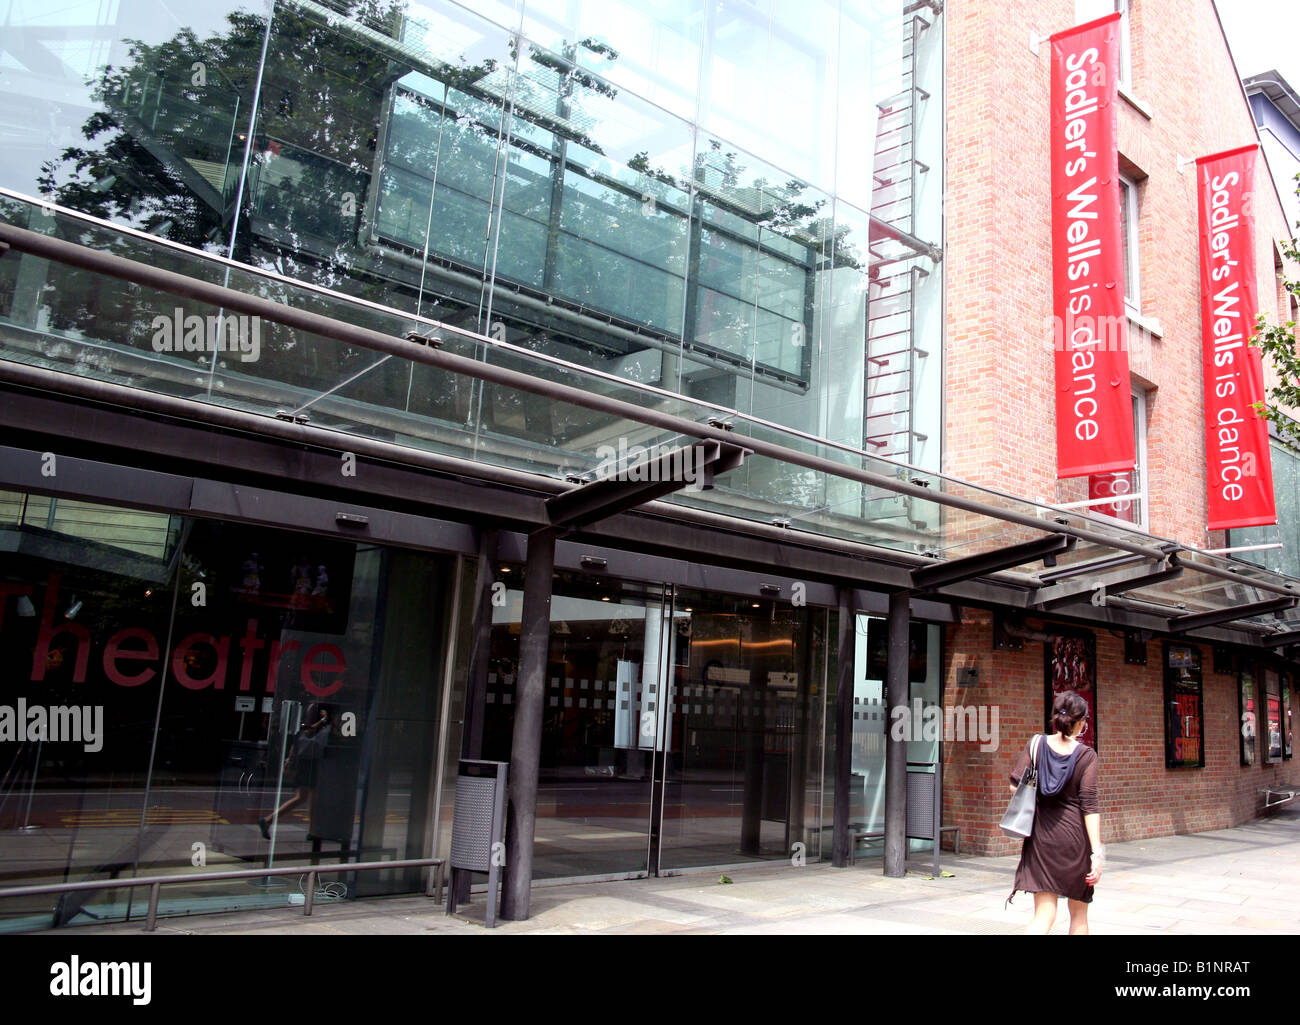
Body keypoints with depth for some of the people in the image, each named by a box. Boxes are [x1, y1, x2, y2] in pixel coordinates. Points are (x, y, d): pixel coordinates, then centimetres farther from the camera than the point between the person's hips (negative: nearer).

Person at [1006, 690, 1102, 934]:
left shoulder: (1036, 745, -1)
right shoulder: (1087, 755, -8)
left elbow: (1015, 786, -3)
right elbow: (1090, 805, -12)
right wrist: (1097, 852, -12)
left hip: (1041, 835, 2)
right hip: (1075, 836, -2)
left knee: (1044, 915, 4)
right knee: (1078, 913, 19)